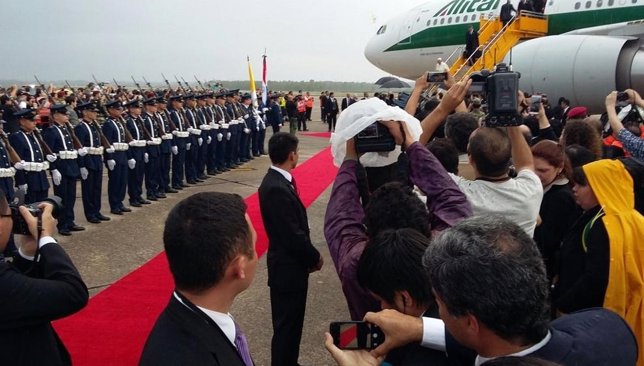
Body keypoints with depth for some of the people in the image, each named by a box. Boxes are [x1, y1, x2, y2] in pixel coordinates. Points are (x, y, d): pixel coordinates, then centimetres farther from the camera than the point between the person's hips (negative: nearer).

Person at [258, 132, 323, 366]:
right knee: (286, 325, 5)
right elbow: (293, 235, -26)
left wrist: (310, 256, 6)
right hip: (287, 268, -10)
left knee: (291, 322, 23)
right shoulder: (277, 189, -26)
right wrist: (315, 258, -11)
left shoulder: (277, 181, 5)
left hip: (290, 265, 10)